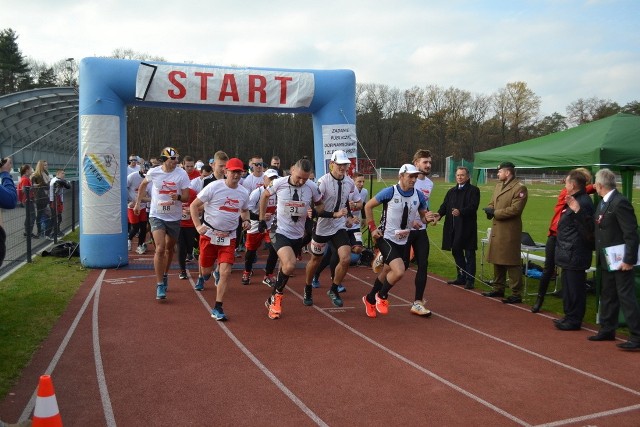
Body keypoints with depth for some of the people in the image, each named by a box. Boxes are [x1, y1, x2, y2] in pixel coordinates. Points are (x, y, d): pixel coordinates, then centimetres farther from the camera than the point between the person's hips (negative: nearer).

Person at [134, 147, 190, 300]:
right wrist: (138, 202, 17)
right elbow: (143, 184, 15)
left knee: (170, 249, 16)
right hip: (157, 216, -1)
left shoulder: (181, 174, -10)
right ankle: (160, 285, -5)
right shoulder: (153, 172, -6)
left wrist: (178, 197, -32)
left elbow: (186, 197, -10)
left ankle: (165, 275, 40)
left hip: (174, 217, 1)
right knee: (160, 249, -14)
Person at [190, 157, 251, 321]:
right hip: (209, 234, -2)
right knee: (206, 270, 12)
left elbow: (244, 210, 21)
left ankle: (217, 308, 1)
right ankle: (202, 276, 52)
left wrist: (245, 220, 0)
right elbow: (194, 205, -7)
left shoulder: (244, 192, 2)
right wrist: (198, 226, -18)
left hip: (229, 237, 2)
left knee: (226, 272, -10)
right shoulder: (214, 187, -11)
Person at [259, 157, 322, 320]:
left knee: (286, 268, 13)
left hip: (298, 235, 4)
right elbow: (265, 195, 8)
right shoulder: (279, 183, -13)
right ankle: (276, 297, 0)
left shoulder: (312, 187, -9)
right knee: (289, 266, -24)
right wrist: (262, 218, 10)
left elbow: (319, 206, 11)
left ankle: (273, 299, 36)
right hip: (281, 233, -4)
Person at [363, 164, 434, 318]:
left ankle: (370, 299, 43)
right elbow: (368, 206, -5)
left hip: (403, 241, 6)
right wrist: (372, 228, -8)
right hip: (386, 238, -6)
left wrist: (427, 218, -14)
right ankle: (382, 296, 6)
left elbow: (423, 216, 10)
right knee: (399, 271, -23)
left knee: (386, 273, 18)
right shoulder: (389, 192, -16)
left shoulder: (419, 196, -3)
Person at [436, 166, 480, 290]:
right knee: (456, 252, 14)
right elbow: (445, 205, 8)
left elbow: (473, 206, -16)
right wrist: (440, 214, -12)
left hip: (467, 227, -7)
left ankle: (470, 280, 5)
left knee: (469, 254, -1)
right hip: (453, 227, 7)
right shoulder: (451, 191, 17)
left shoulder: (473, 190, -3)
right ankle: (461, 277, 27)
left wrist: (460, 212, -31)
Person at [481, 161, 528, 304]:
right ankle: (498, 288, 29)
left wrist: (495, 213, -15)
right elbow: (492, 203, 18)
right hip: (496, 229, 9)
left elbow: (515, 209, -20)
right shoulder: (498, 185, 15)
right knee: (498, 260, 16)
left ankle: (516, 294, 2)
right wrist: (490, 210, -5)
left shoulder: (520, 188, -12)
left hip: (510, 230, -9)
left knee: (511, 262, -5)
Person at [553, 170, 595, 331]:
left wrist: (577, 211, -37)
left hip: (575, 255, -11)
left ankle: (574, 320, 6)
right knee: (568, 286, 17)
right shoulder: (576, 200, 13)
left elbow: (588, 228, -28)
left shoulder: (583, 203, -19)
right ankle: (570, 317, 27)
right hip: (570, 253, 11)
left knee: (574, 287, -3)